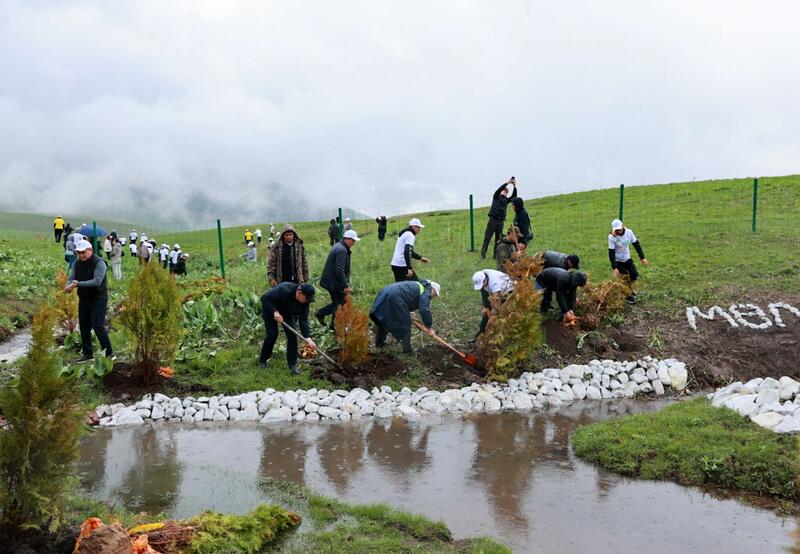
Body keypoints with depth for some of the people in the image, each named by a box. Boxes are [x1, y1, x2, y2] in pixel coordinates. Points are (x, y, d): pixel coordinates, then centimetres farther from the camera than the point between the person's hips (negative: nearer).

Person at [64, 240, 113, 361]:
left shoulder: (99, 263, -17)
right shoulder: (77, 263, 4)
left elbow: (97, 281, -28)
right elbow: (71, 277, -4)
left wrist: (78, 284, -35)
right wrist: (69, 285, -28)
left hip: (98, 299, -7)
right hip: (83, 299, 7)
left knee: (98, 326, -11)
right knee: (83, 326, 11)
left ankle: (108, 352, -2)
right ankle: (87, 353, 24)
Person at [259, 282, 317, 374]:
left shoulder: (304, 301, -23)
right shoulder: (283, 290, -40)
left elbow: (303, 320, -21)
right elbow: (264, 298, -35)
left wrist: (308, 338, -30)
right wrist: (275, 312, -44)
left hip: (287, 313, 5)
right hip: (270, 310, -4)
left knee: (292, 335, -8)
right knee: (272, 335, -11)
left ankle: (292, 364, 1)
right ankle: (262, 360, 11)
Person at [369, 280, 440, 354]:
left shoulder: (419, 286, 30)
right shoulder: (426, 292, 2)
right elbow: (425, 310, -10)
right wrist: (429, 327, -4)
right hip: (395, 298, -10)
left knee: (381, 320, 25)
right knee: (405, 324, 2)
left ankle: (379, 342, 40)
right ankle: (407, 350, 8)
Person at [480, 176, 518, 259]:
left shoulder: (506, 200, 17)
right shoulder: (496, 197, 7)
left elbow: (514, 196, 5)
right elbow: (498, 189, -10)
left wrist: (515, 186, -6)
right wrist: (507, 182, -14)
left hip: (500, 222, 4)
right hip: (493, 220, -4)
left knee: (498, 239, 4)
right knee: (487, 238, -6)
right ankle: (483, 254, -6)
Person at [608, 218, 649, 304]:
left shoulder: (629, 232, -12)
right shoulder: (612, 237, -23)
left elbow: (636, 244, -2)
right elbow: (611, 253, -22)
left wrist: (642, 258, -4)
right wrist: (614, 268, -26)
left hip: (627, 258, 4)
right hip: (617, 261, -4)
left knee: (634, 275, -4)